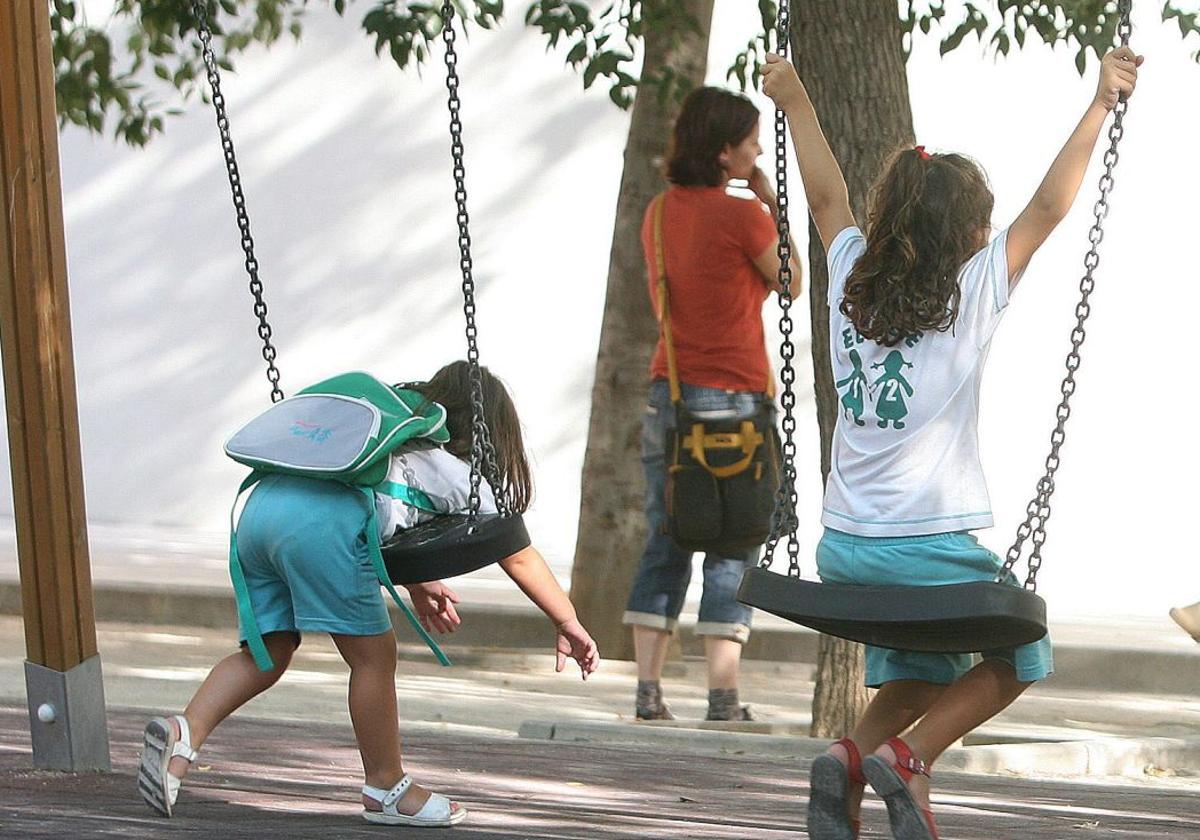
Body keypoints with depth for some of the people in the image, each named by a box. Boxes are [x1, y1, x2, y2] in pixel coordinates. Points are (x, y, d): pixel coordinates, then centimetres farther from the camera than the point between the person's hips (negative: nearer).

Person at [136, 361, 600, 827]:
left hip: (259, 506, 7)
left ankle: (184, 731, -9)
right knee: (373, 654, 7)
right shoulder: (462, 475, 19)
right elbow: (520, 558, 25)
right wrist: (568, 624, 35)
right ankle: (387, 789, 17)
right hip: (322, 521, -7)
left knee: (267, 653, 12)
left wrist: (418, 584, 53)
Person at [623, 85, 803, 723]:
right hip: (734, 396, -6)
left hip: (668, 393, 6)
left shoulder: (660, 213, 8)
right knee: (732, 551, -2)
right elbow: (791, 284, 2)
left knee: (664, 545, 9)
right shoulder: (742, 216, -12)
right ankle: (722, 696, -5)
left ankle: (647, 691, 5)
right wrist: (772, 208, 8)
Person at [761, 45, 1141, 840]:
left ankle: (851, 756, -2)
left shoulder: (853, 283, 5)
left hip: (844, 547, 6)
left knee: (922, 673, 25)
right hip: (932, 548, -6)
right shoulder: (974, 296, -7)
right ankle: (907, 757, -4)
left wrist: (796, 103, 31)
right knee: (1016, 656, 17)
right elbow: (1050, 206, -9)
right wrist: (1101, 106, -6)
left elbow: (829, 197, 20)